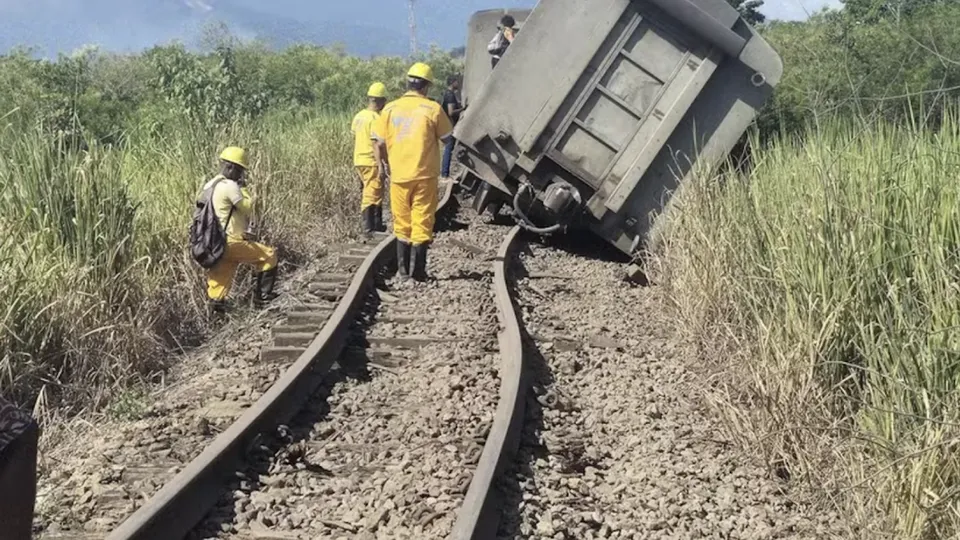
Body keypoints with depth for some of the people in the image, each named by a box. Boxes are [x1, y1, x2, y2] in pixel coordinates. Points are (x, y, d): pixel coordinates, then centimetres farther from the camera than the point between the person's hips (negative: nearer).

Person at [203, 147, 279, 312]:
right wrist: (243, 188, 2)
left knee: (219, 284, 11)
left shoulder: (209, 185, 13)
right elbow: (248, 208, -8)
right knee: (268, 255, 6)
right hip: (230, 243, -9)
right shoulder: (230, 186, -16)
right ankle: (262, 296, 11)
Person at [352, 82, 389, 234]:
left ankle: (377, 224, 24)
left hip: (359, 160, 9)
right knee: (372, 195, -3)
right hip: (371, 162, -9)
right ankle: (368, 228, -2)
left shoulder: (358, 116, 9)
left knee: (374, 193, 18)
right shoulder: (376, 118, -16)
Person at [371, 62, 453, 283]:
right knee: (422, 224, 4)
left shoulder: (390, 108, 0)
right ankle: (418, 273, 4)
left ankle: (403, 271, 18)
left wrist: (382, 165, 15)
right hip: (425, 176, -2)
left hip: (398, 175, 3)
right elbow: (447, 138, 2)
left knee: (402, 225, 13)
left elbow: (379, 142, -1)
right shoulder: (432, 108, -7)